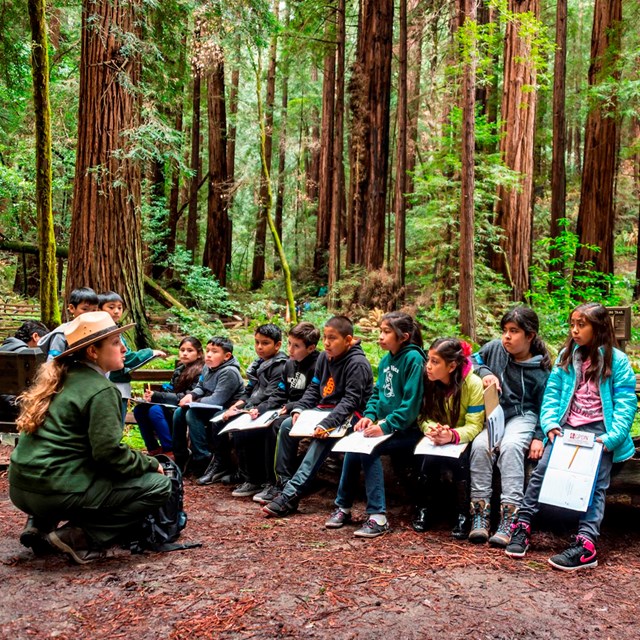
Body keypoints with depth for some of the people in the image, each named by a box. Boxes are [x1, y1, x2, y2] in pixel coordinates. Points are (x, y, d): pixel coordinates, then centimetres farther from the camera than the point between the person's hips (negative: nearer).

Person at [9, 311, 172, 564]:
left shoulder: (61, 377, 13)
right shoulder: (100, 390, -12)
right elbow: (109, 453, -17)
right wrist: (150, 463, 0)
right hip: (57, 493, -9)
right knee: (159, 486, -3)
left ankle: (40, 524, 17)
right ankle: (78, 537, -6)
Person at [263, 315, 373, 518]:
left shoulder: (357, 363, -17)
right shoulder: (324, 357, 7)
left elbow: (350, 400, -23)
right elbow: (314, 388, 12)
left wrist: (326, 423, -34)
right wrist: (298, 409, -6)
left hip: (350, 415, -8)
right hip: (324, 408, 9)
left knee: (323, 437, -34)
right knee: (287, 425, -8)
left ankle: (291, 494, -37)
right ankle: (284, 483, -2)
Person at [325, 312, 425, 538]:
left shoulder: (413, 358, -13)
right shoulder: (385, 361, 11)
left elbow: (411, 403, -19)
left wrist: (386, 426, -24)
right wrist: (369, 415, -1)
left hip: (407, 430, -7)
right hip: (385, 424, 7)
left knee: (367, 449, -27)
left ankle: (378, 516, -22)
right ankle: (343, 507, -2)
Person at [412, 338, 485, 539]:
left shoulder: (473, 384, -20)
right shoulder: (427, 380, -10)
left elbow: (474, 426, -23)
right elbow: (423, 417, -8)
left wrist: (452, 436, -43)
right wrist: (431, 429, -32)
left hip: (462, 440, -3)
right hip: (437, 439, 3)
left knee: (458, 460, -33)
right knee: (430, 457, -29)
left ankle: (463, 515, -14)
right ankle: (423, 509, -8)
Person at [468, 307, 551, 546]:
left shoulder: (541, 369, -2)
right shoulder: (495, 348, 4)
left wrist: (539, 436, -14)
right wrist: (485, 372, -5)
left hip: (523, 416, -3)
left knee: (511, 445, -35)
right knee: (480, 445, -30)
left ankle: (509, 514, -37)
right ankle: (480, 510, -26)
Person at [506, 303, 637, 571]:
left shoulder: (617, 360, 0)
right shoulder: (566, 356, 12)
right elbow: (552, 391, 10)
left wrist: (612, 437, -16)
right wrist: (550, 423, -6)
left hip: (598, 430, -3)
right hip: (566, 426, 3)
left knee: (595, 483, -15)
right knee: (542, 470, -13)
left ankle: (586, 543, -22)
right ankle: (522, 526, -6)